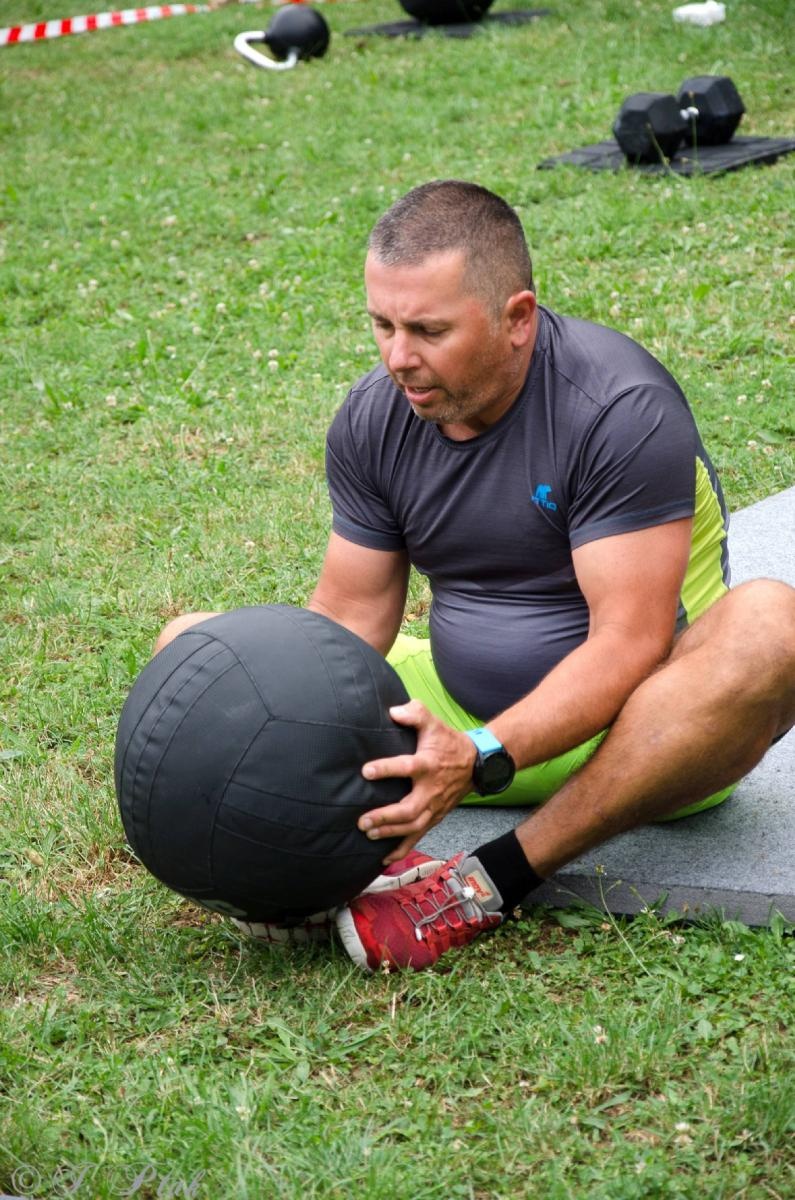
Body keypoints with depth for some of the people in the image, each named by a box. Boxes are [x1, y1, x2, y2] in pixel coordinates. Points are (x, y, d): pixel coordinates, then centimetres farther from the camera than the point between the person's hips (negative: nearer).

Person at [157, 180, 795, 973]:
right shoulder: (372, 420, -5)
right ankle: (377, 861, -27)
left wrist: (484, 758, -42)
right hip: (462, 707, 5)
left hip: (619, 729, -5)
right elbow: (350, 615, -2)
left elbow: (628, 643, -28)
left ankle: (492, 881, -37)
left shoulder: (619, 406, -22)